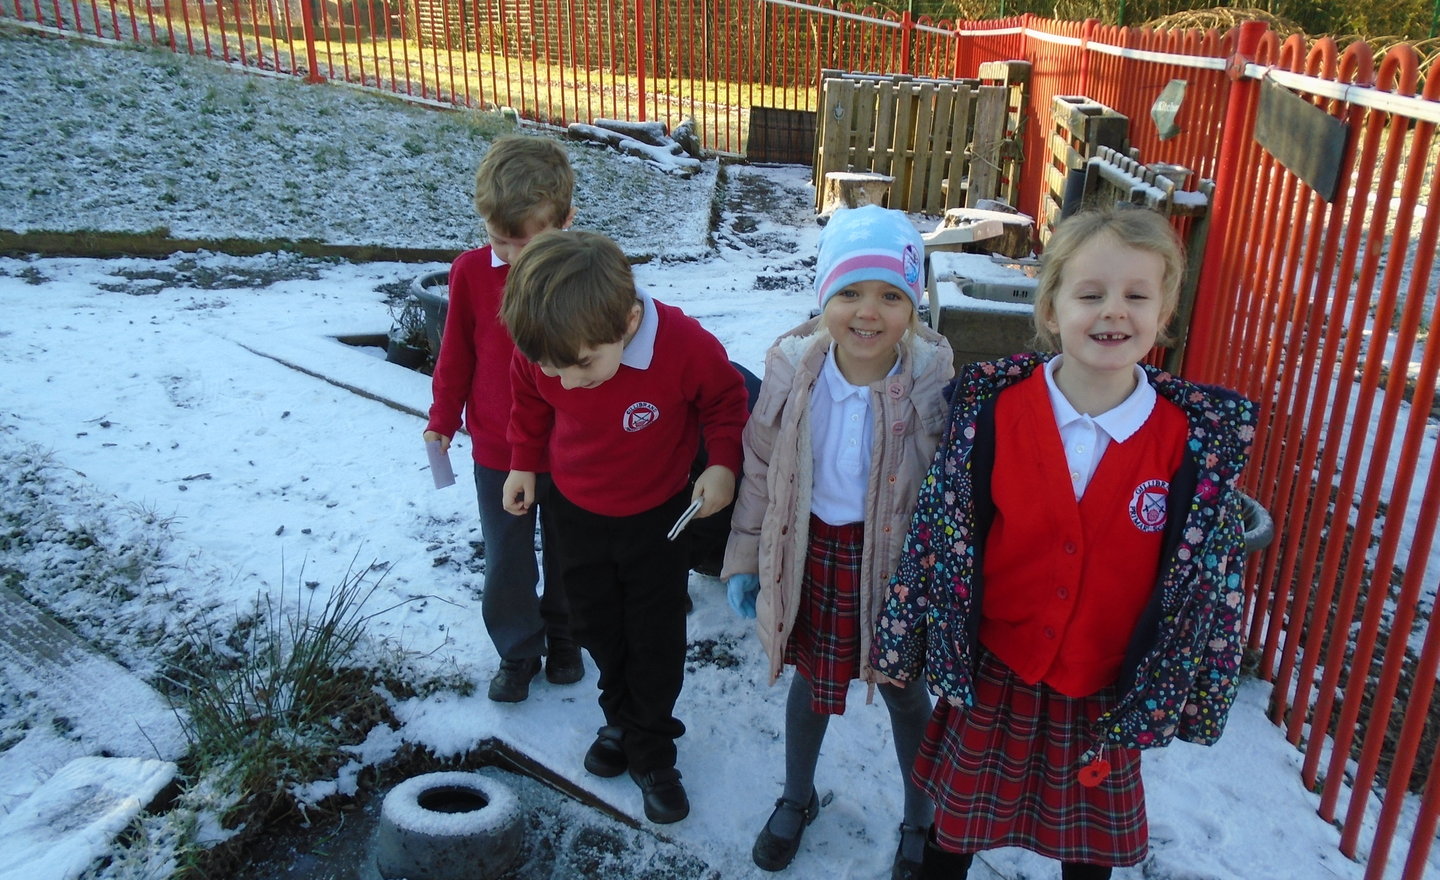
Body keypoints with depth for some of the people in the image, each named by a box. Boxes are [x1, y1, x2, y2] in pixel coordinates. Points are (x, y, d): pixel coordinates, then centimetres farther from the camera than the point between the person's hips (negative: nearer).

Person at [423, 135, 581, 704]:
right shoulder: (471, 272, -12)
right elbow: (456, 353, 1)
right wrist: (441, 420, 7)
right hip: (496, 452, 1)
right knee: (505, 566, 12)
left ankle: (564, 639, 45)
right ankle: (518, 652, 36)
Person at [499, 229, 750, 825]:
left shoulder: (685, 346, -33)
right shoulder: (540, 354, -23)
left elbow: (725, 400, -11)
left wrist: (722, 463, -22)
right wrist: (523, 464, 8)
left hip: (660, 516, -2)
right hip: (576, 513, 3)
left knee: (656, 640, 8)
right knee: (596, 628, 17)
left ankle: (651, 753, 27)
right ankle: (622, 720, 41)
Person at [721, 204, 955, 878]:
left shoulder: (936, 381, -20)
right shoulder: (792, 368, -13)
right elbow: (760, 468, 0)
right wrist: (743, 558, 4)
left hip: (895, 563, -2)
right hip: (811, 551, 2)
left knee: (905, 694, 18)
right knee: (810, 679, 23)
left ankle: (919, 823, 46)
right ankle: (796, 799, 51)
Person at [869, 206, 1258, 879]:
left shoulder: (1198, 437, -14)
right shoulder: (993, 409, -14)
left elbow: (1207, 575, -5)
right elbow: (941, 534, -7)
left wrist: (1168, 694, -1)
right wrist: (905, 644, -2)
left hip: (1106, 697, 1)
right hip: (990, 676, 0)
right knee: (956, 822, 21)